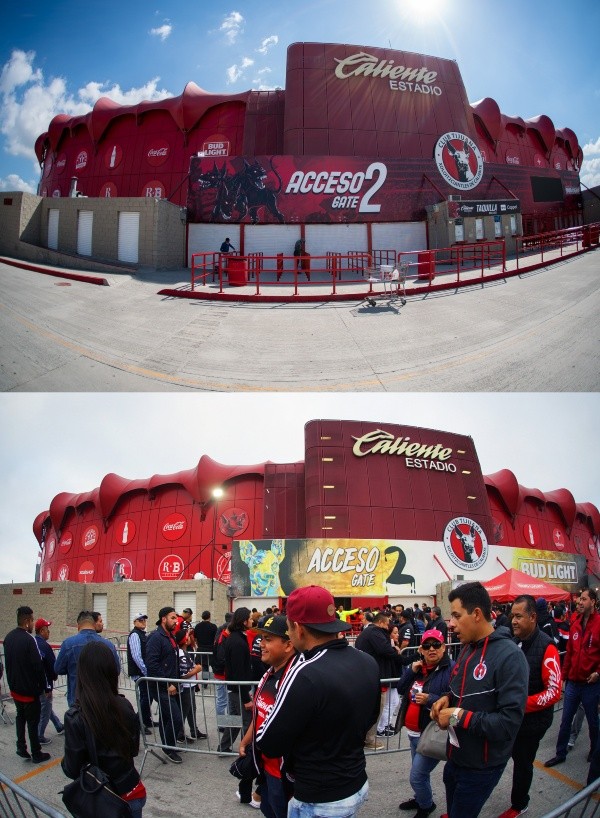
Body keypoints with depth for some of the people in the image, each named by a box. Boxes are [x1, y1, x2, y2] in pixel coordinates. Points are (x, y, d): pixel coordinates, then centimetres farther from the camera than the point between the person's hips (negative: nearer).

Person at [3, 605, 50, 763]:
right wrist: (42, 686, -9)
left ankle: (21, 748, 23)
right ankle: (36, 754, 15)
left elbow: (8, 662, 10)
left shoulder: (8, 637, 0)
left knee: (20, 716, 22)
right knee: (33, 721, 5)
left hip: (14, 688, 7)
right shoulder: (29, 639, -24)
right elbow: (38, 666, -21)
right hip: (29, 689, -7)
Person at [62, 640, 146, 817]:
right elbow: (134, 750, 1)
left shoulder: (75, 717, -23)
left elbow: (72, 769, -14)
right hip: (132, 791, 3)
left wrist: (64, 763, 6)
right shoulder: (124, 706, -12)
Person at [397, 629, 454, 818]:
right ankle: (421, 799, 48)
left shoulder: (451, 669, -19)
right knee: (420, 771, 25)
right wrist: (411, 671, -9)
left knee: (417, 777, -1)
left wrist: (430, 699, -29)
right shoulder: (418, 667, 7)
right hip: (413, 732, 7)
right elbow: (401, 690, 5)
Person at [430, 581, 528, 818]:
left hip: (481, 767, -8)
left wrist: (459, 717, -26)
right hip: (455, 757, 8)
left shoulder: (510, 656, -24)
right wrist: (448, 699, -1)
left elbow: (509, 723, -29)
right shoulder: (467, 648, 4)